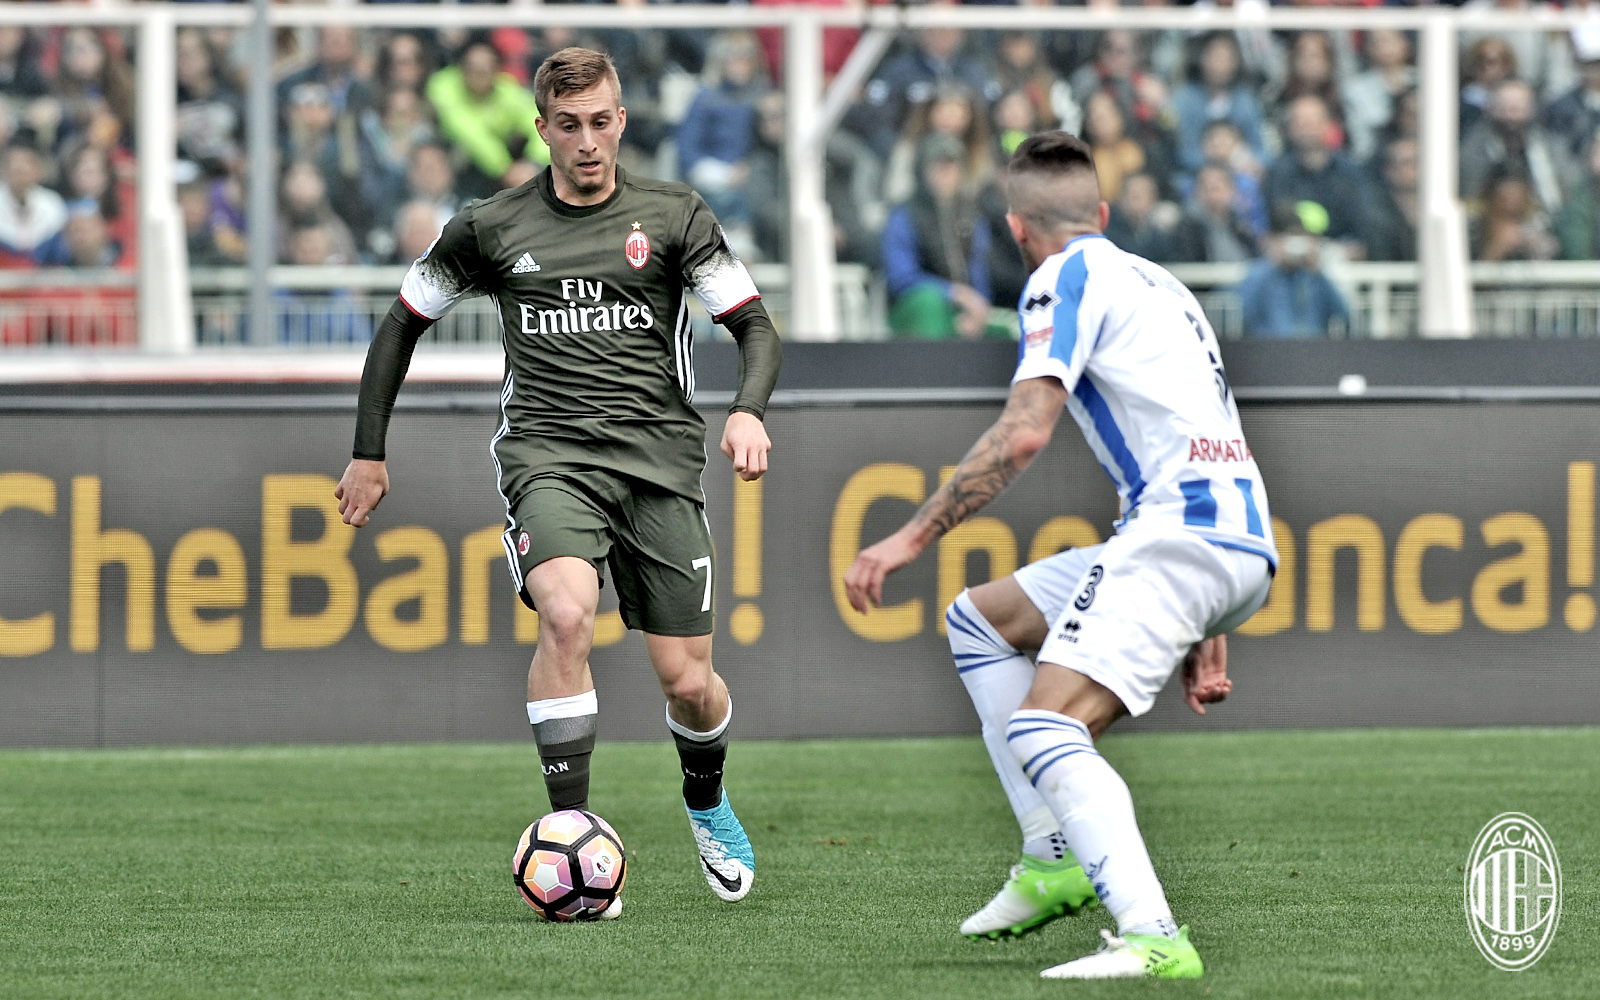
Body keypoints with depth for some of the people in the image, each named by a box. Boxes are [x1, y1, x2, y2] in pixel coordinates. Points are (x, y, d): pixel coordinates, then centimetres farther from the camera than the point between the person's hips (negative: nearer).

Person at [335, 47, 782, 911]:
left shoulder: (671, 216, 6)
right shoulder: (492, 229, 8)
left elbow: (755, 326, 3)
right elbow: (402, 324, 19)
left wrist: (748, 410, -18)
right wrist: (369, 452, 16)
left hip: (658, 458, 1)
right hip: (548, 454, -1)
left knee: (688, 682, 0)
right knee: (567, 614, -31)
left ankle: (705, 802, 35)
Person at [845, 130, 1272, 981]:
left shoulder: (1067, 278, 0)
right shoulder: (1150, 282, 28)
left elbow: (1024, 432, -14)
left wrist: (913, 536, -9)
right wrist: (1203, 639, 34)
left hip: (1181, 528, -9)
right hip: (1237, 541, 9)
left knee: (1043, 730, -22)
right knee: (977, 620, 21)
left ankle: (1151, 936, -40)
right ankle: (1055, 859, 13)